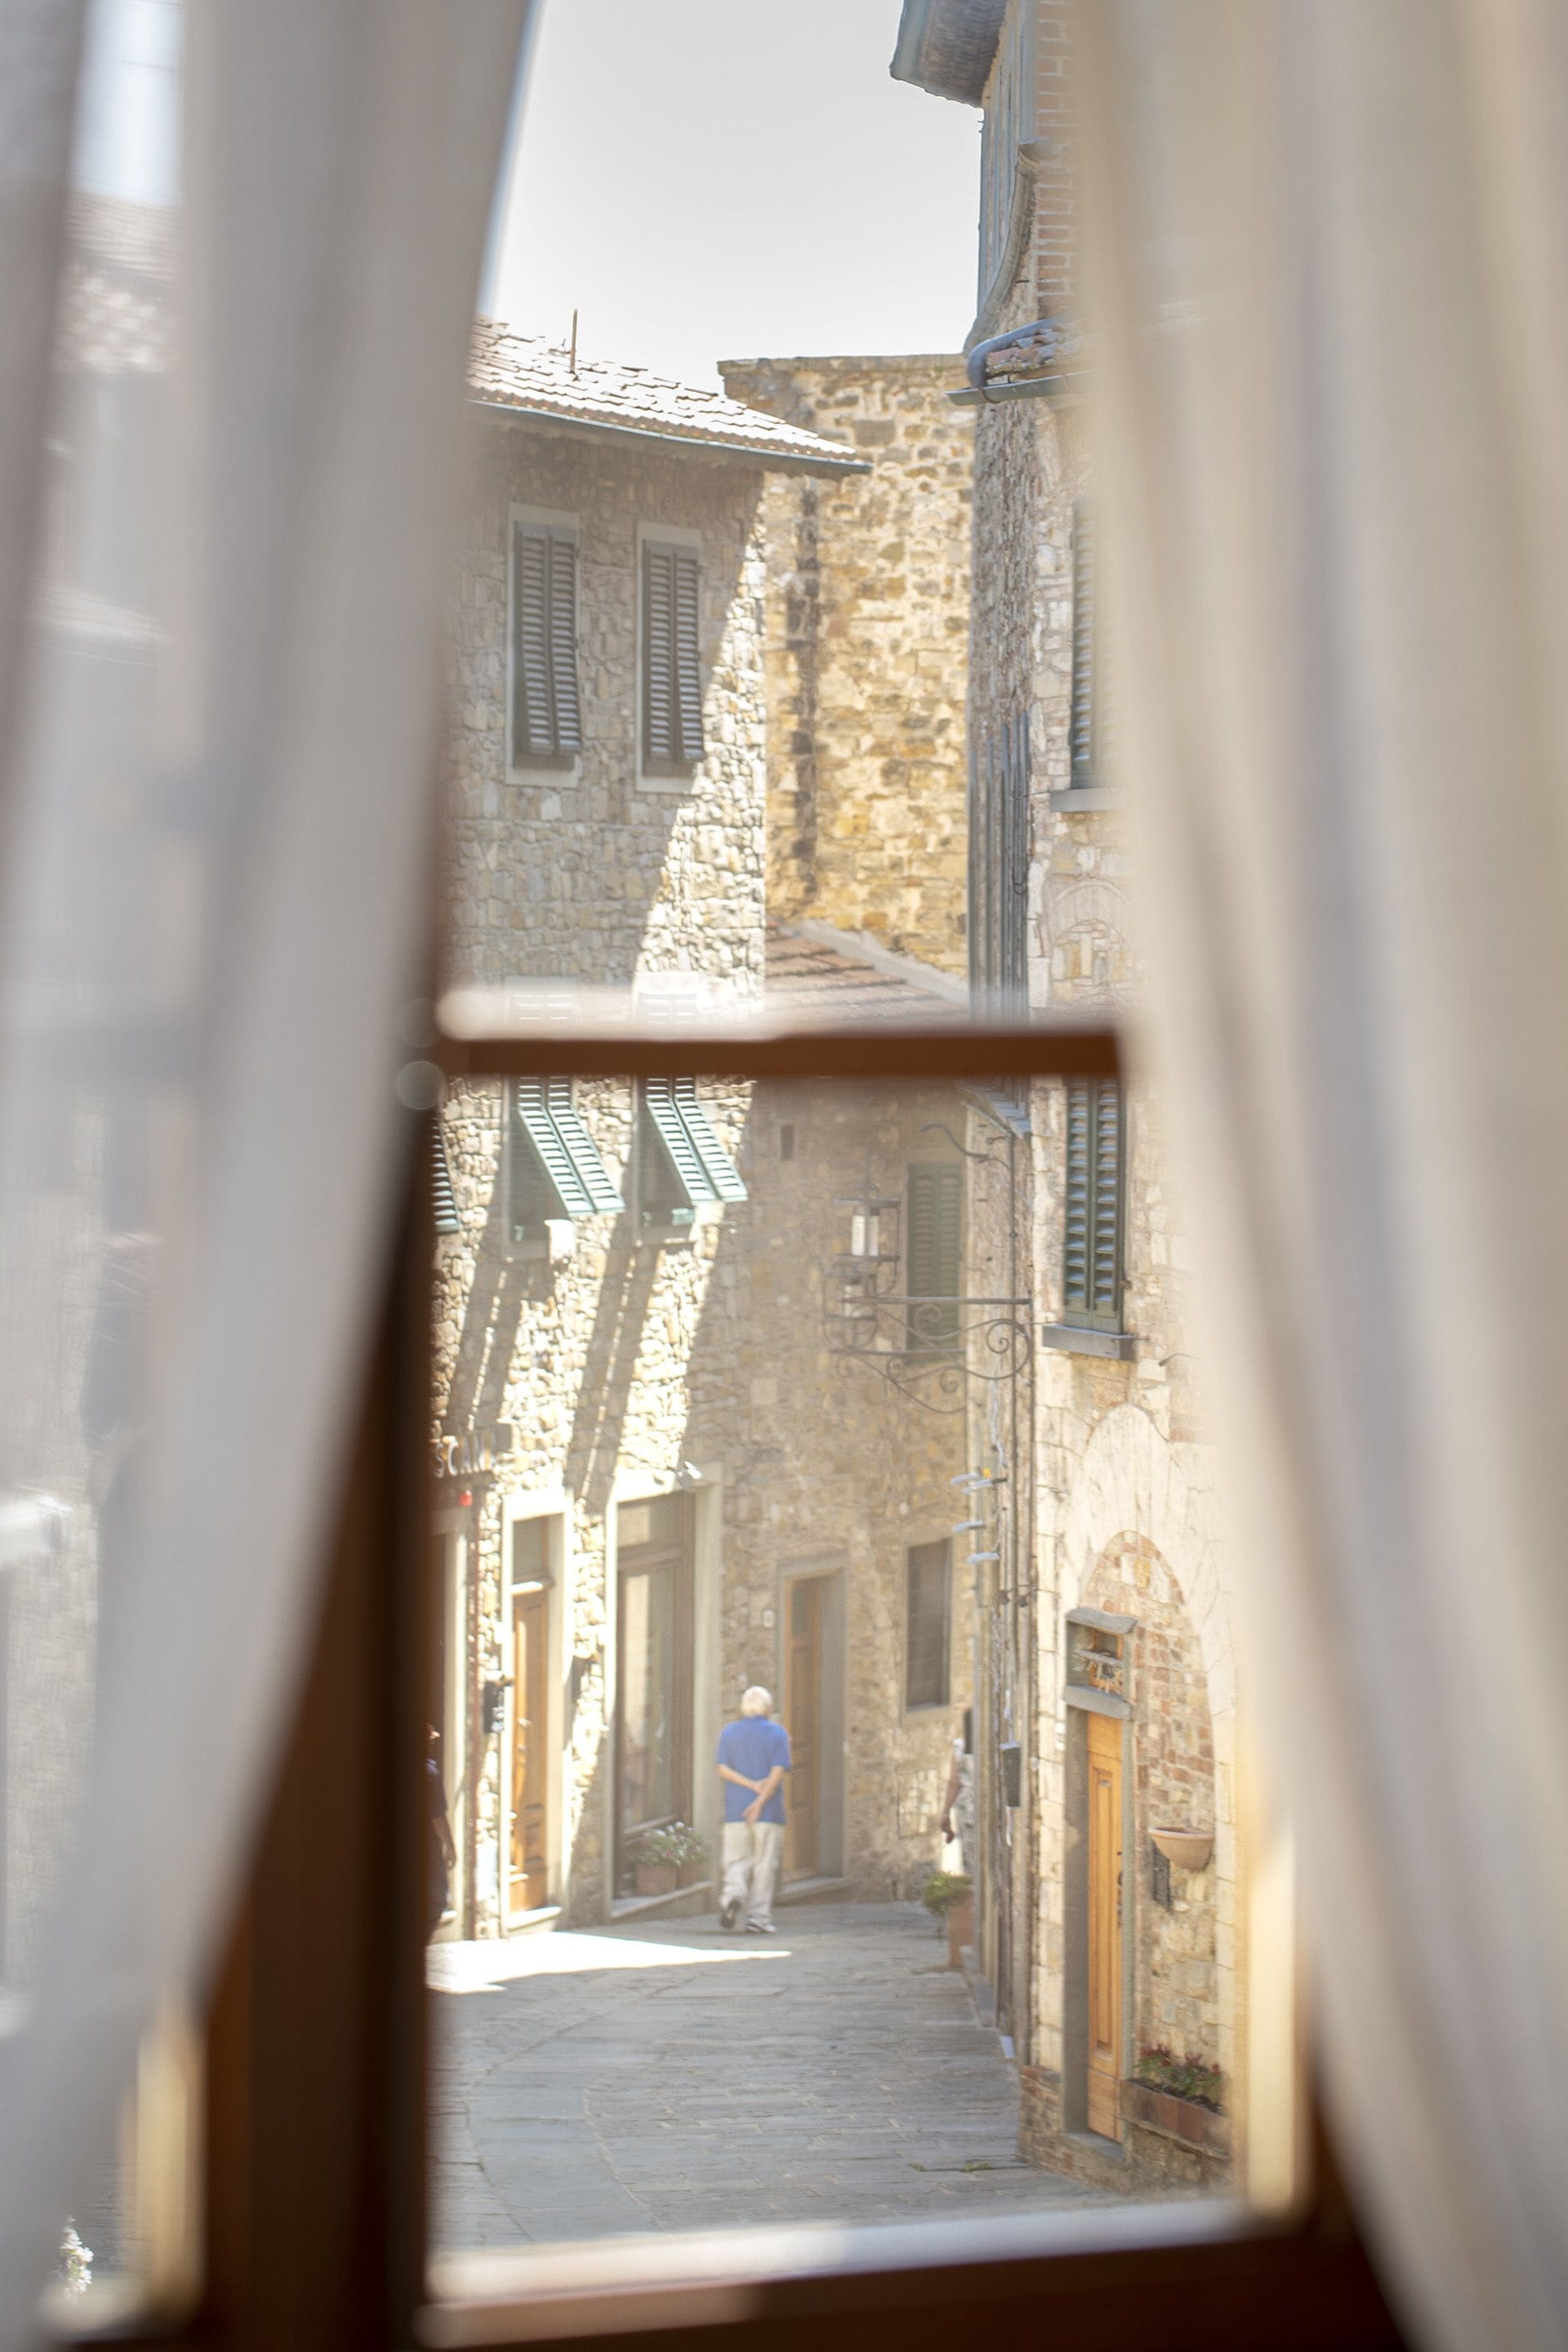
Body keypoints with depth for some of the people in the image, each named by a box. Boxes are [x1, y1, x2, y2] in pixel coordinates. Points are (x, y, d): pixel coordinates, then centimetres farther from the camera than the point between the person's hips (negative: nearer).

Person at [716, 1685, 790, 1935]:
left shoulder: (729, 1732, 7)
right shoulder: (777, 1733, -1)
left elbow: (723, 1770, -2)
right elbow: (778, 1772, -11)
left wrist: (753, 1785, -8)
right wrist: (760, 1800, -15)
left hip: (736, 1811, 2)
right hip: (769, 1811, -2)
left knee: (737, 1860, 8)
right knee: (764, 1864, 4)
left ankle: (733, 1894, -20)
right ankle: (759, 1918, 2)